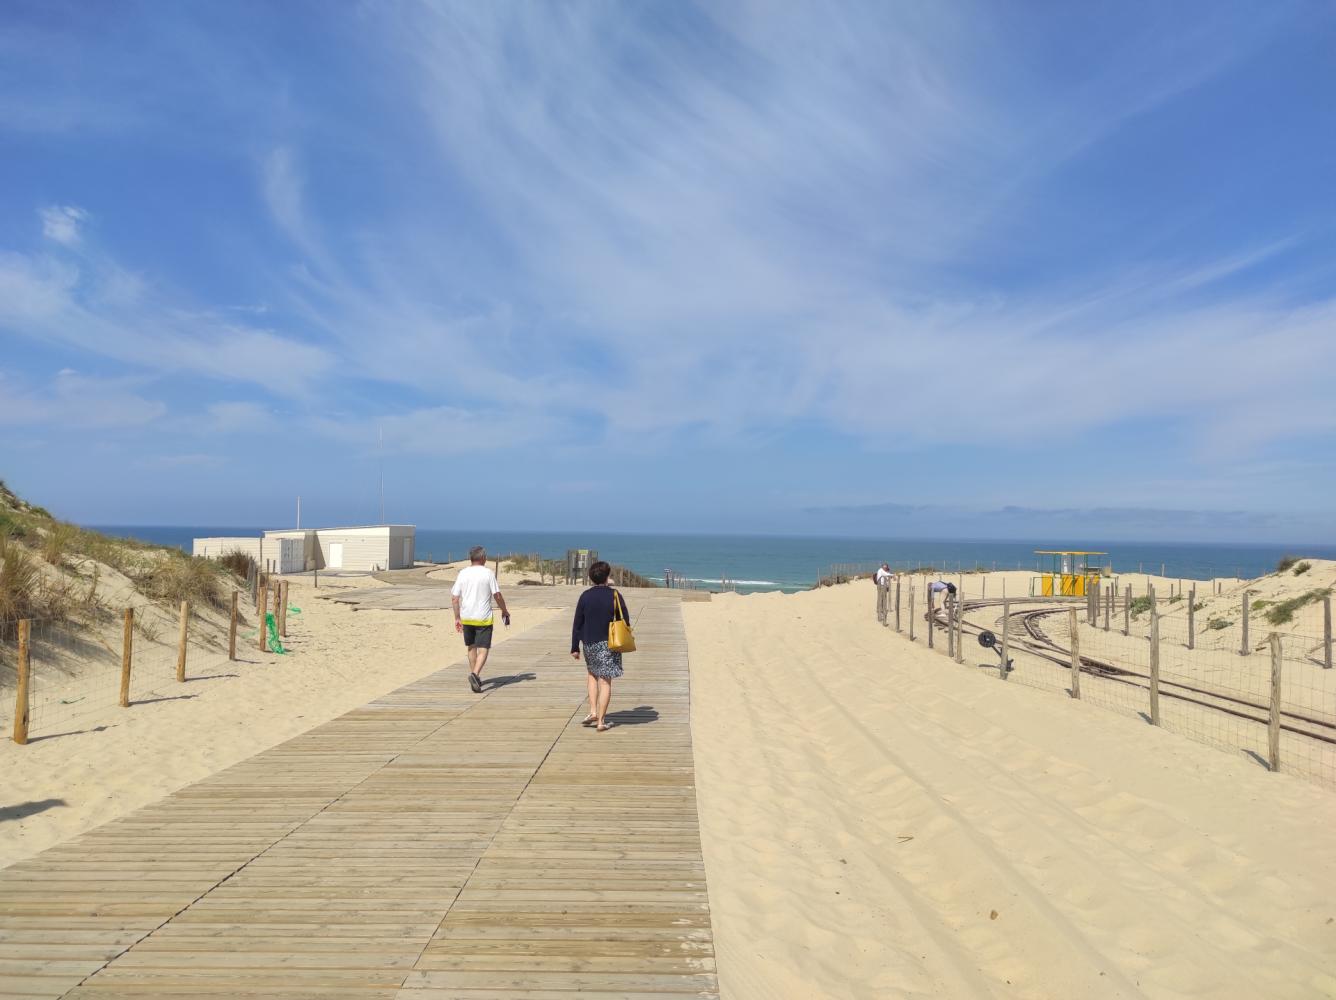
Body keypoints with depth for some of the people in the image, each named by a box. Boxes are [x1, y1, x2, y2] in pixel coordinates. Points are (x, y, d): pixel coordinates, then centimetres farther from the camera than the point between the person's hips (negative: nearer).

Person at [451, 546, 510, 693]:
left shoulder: (462, 573, 2)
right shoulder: (488, 573, -7)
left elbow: (454, 598, 1)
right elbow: (497, 595, -7)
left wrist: (457, 618, 9)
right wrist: (504, 611, 8)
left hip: (466, 617, 4)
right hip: (483, 618, -4)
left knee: (471, 647, 19)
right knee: (483, 649, -1)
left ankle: (475, 676, 27)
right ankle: (475, 674, -22)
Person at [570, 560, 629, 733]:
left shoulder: (585, 596, -3)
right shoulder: (615, 596, -4)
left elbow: (577, 624, -1)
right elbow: (626, 621, -1)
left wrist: (575, 647, 6)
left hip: (589, 643, 1)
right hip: (609, 644, -1)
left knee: (591, 673, 24)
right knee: (605, 681, 3)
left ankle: (593, 711, 13)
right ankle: (601, 721, 5)